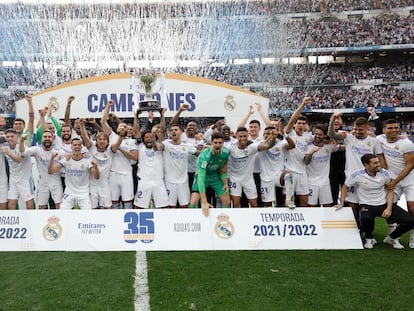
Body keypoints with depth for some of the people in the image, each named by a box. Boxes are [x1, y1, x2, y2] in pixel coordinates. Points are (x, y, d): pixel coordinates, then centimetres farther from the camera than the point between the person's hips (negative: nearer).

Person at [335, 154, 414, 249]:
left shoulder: (384, 173, -5)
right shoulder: (357, 175, -13)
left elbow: (389, 190, 5)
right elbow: (345, 187, 3)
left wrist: (389, 208, -6)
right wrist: (342, 203, 1)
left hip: (384, 204, 3)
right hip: (367, 206, -3)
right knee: (366, 219, -39)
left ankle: (391, 238, 17)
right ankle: (369, 239, -3)